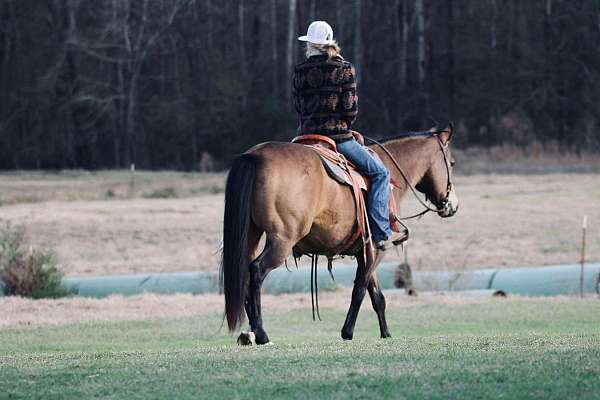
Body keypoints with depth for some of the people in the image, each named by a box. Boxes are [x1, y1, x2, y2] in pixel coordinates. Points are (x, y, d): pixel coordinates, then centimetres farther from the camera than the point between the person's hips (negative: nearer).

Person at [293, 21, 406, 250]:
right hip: (337, 135, -5)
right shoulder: (344, 69, -5)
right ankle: (380, 233, -6)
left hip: (306, 135, 5)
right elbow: (350, 108, -8)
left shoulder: (299, 72, 5)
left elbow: (298, 107, 9)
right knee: (380, 173, 5)